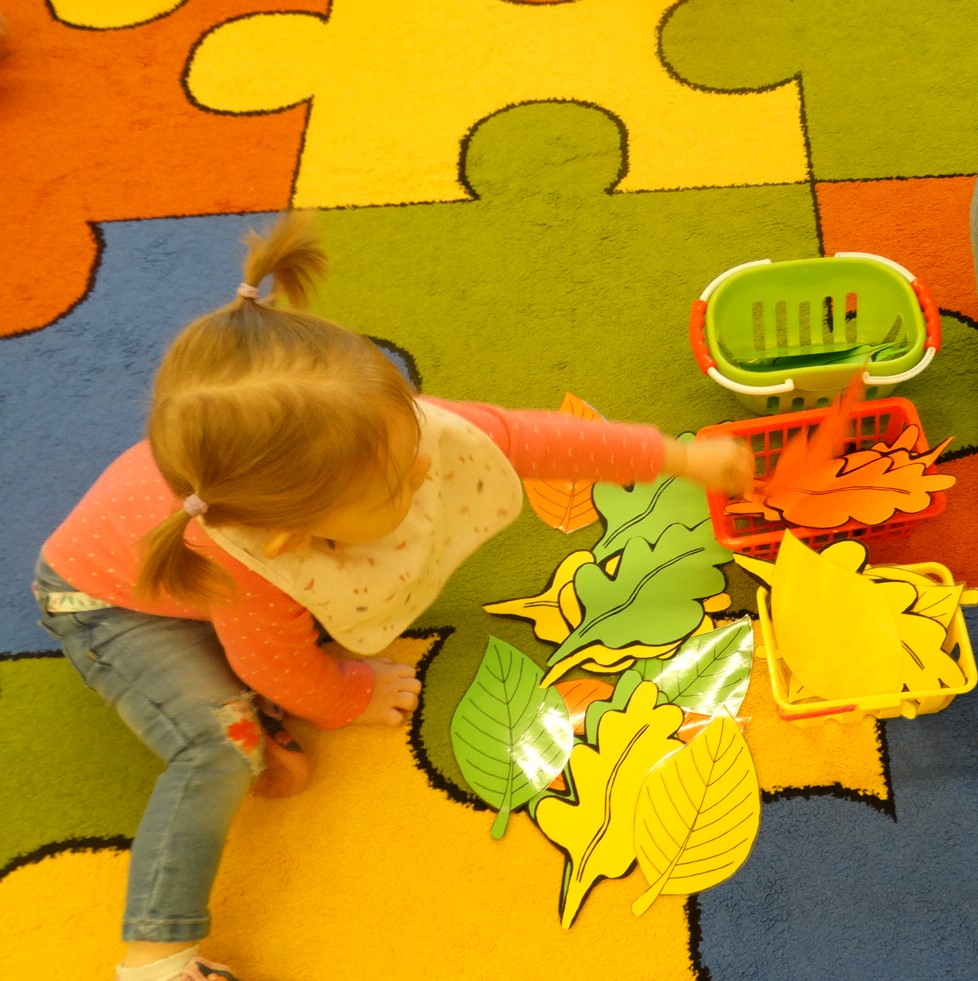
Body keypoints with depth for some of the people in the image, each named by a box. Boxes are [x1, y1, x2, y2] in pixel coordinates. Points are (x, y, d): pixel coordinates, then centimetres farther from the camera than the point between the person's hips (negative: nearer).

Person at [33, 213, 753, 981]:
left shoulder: (382, 423, -34)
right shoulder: (249, 579, -45)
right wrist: (351, 700, -1)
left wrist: (678, 457, -12)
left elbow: (530, 437, -20)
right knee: (221, 745, -24)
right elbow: (292, 676, -22)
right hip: (112, 596, -6)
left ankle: (246, 690, 2)